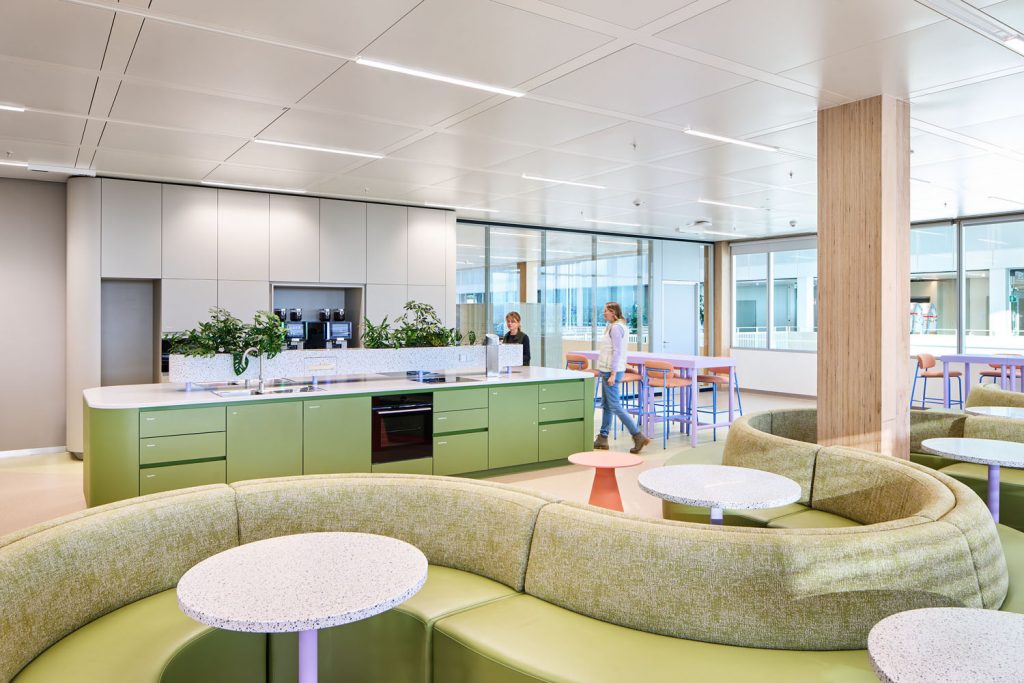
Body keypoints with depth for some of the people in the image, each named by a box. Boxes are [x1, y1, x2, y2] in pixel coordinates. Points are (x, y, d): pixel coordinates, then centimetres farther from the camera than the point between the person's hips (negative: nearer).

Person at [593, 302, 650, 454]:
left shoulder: (616, 328, -15)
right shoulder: (613, 326, 15)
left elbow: (617, 352, -20)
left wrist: (613, 374, -22)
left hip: (611, 371, -10)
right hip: (607, 371, 10)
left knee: (615, 406, -8)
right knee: (606, 405, 12)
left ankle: (638, 436, -6)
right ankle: (602, 439, 17)